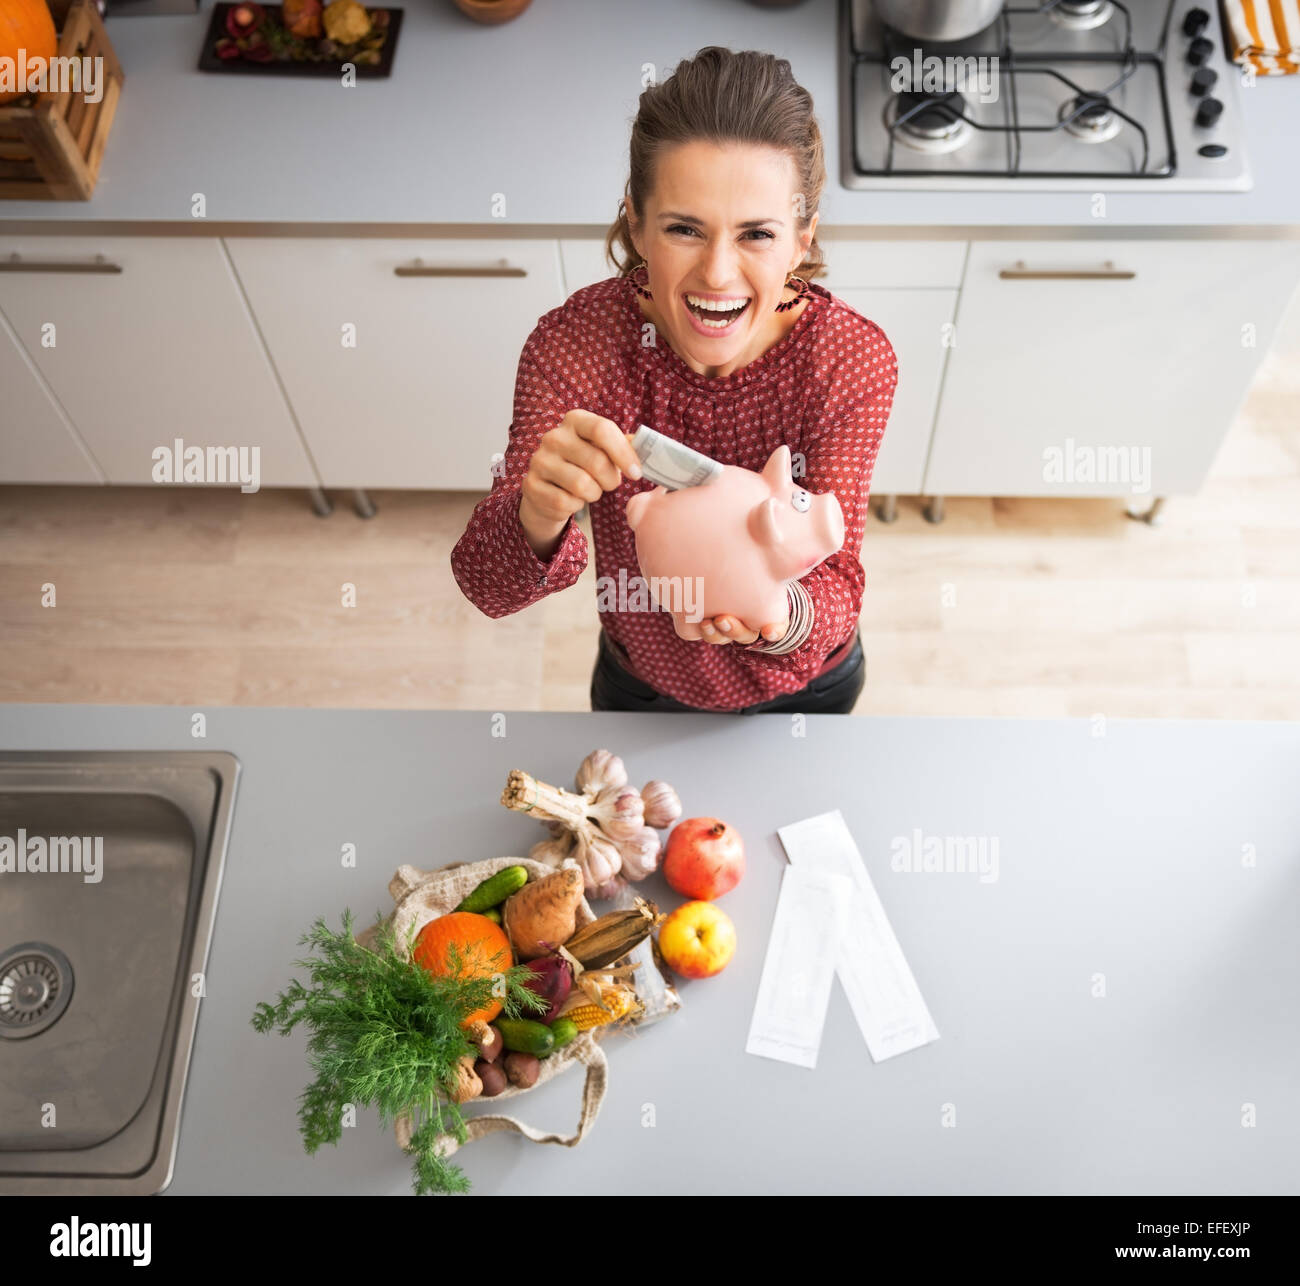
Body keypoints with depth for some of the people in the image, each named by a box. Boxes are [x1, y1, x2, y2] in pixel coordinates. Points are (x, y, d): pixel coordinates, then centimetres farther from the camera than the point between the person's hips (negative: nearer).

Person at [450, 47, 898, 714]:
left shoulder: (854, 360, -28)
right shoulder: (574, 341, -29)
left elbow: (835, 589, -30)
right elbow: (487, 585, -33)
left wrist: (780, 615, -55)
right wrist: (538, 518, -56)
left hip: (805, 686, 1)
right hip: (642, 685, 0)